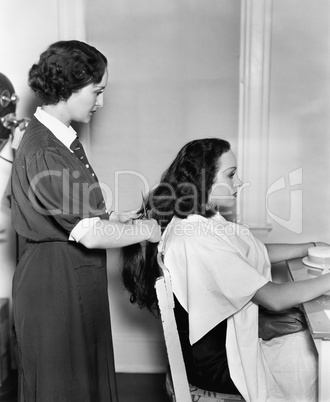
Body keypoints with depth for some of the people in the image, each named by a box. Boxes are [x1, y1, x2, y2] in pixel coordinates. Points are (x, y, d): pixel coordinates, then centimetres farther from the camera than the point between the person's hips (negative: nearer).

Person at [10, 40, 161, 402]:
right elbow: (91, 235, -26)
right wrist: (144, 230, -12)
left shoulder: (62, 138, 7)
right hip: (55, 283, -9)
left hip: (77, 280, 9)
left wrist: (112, 219, 2)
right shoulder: (42, 152, -24)